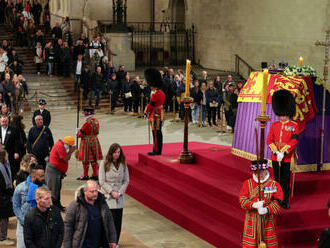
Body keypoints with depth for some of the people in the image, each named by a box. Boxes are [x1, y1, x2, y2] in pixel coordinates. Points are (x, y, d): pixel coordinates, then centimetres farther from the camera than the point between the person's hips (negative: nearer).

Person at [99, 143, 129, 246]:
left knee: (118, 220, 4)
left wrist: (119, 192, -5)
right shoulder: (104, 164, -4)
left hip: (119, 197, 3)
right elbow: (102, 182, -5)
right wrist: (111, 192, -11)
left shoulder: (123, 164, 7)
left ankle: (115, 242, 15)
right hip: (107, 197, -3)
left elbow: (126, 181, 8)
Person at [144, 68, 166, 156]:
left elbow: (151, 105, -16)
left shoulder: (155, 94, -20)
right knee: (158, 133, 14)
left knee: (156, 133, -4)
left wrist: (146, 111, 2)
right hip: (160, 114, 10)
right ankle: (158, 150, 20)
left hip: (155, 115, -10)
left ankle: (157, 151, 1)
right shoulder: (161, 92, 10)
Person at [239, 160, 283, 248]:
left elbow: (277, 202, -9)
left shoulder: (274, 184, -3)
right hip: (251, 221, 1)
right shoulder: (247, 183, 2)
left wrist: (267, 209, -27)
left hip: (267, 220, -1)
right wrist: (253, 205, -24)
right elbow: (242, 200, -6)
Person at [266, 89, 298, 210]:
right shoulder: (274, 125, 6)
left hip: (287, 158, -3)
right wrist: (276, 152, -13)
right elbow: (269, 140, 0)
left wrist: (283, 153, -20)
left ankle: (285, 200, 13)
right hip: (275, 157, 3)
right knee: (277, 179, 12)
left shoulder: (294, 126, -4)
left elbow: (294, 142, -13)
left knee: (286, 180, 3)